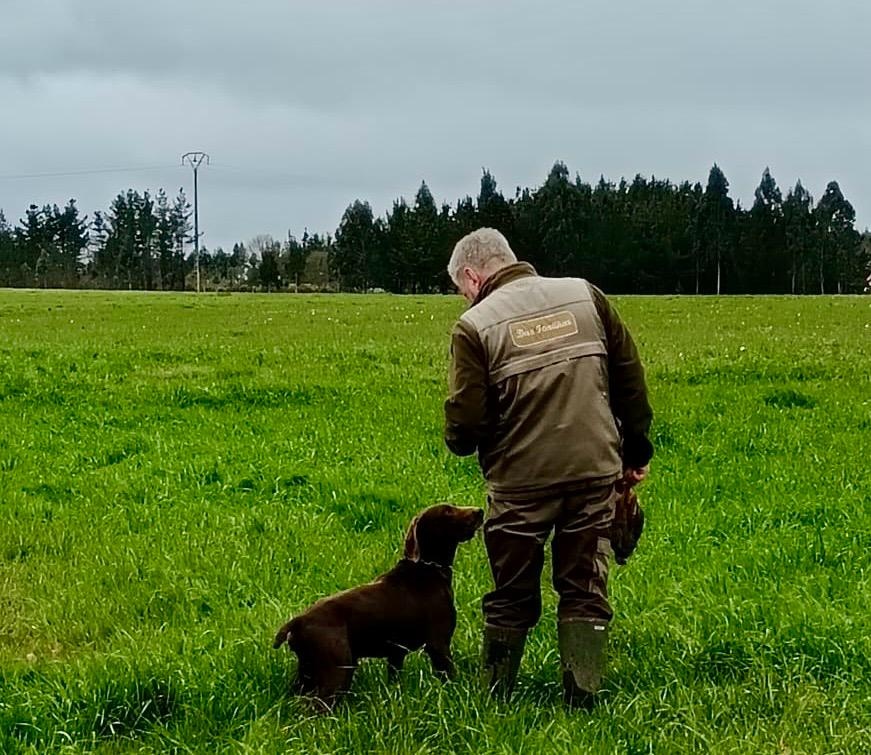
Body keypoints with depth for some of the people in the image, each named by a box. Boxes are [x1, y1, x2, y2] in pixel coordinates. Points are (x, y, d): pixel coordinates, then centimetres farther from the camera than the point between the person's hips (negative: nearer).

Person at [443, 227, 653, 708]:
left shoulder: (475, 326, -8)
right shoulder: (583, 295, 4)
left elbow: (464, 422, -11)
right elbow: (630, 377, 6)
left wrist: (461, 444, 13)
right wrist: (636, 452, 15)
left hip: (521, 481, -2)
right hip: (595, 472, 3)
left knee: (512, 598, 12)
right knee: (585, 591, 11)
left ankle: (495, 703, 22)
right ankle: (582, 701, 8)